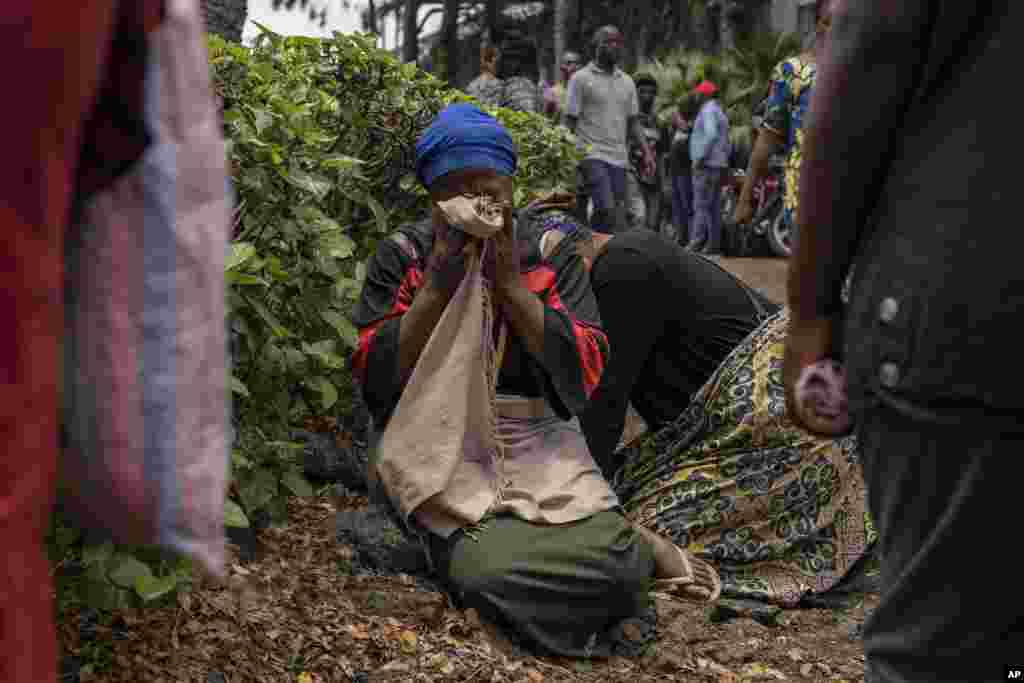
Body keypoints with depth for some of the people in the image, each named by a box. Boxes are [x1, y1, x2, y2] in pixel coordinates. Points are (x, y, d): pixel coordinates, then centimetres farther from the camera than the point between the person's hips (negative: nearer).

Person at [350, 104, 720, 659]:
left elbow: (585, 373, -6)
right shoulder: (402, 255, 3)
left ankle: (623, 545, 8)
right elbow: (375, 378, -5)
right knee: (491, 569, -31)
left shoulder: (549, 252, 5)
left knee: (610, 562, -27)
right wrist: (439, 280, -13)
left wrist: (508, 281, -13)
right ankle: (632, 546, -6)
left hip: (537, 438, 1)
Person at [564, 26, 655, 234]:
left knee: (617, 214, 3)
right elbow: (570, 121, -1)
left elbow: (633, 122, 19)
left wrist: (646, 152, 8)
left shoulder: (627, 82, 18)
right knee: (606, 208, -20)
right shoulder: (581, 78, 2)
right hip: (592, 156, -6)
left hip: (619, 158, 6)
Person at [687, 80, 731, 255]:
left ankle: (697, 242, -19)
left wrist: (699, 157, -21)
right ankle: (713, 244, 6)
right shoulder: (720, 112, 22)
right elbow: (726, 143, 23)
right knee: (714, 207, 7)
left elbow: (711, 135, -24)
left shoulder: (708, 111, -8)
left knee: (701, 205, -13)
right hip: (719, 165, 10)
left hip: (706, 165, -10)